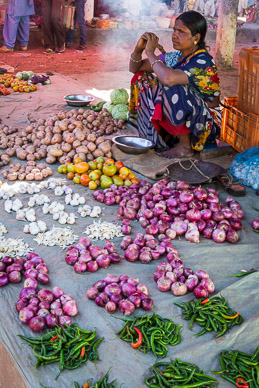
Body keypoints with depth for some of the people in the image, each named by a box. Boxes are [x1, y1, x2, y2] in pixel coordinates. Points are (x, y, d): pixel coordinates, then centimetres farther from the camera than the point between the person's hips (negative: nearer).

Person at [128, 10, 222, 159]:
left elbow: (169, 78, -42)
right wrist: (138, 49, -11)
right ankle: (165, 135, 2)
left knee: (173, 89, -35)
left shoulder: (203, 62, -22)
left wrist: (150, 52, -26)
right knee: (142, 78, 2)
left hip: (207, 124, -8)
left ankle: (185, 146, -16)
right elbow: (135, 68, 11)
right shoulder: (175, 57, 3)